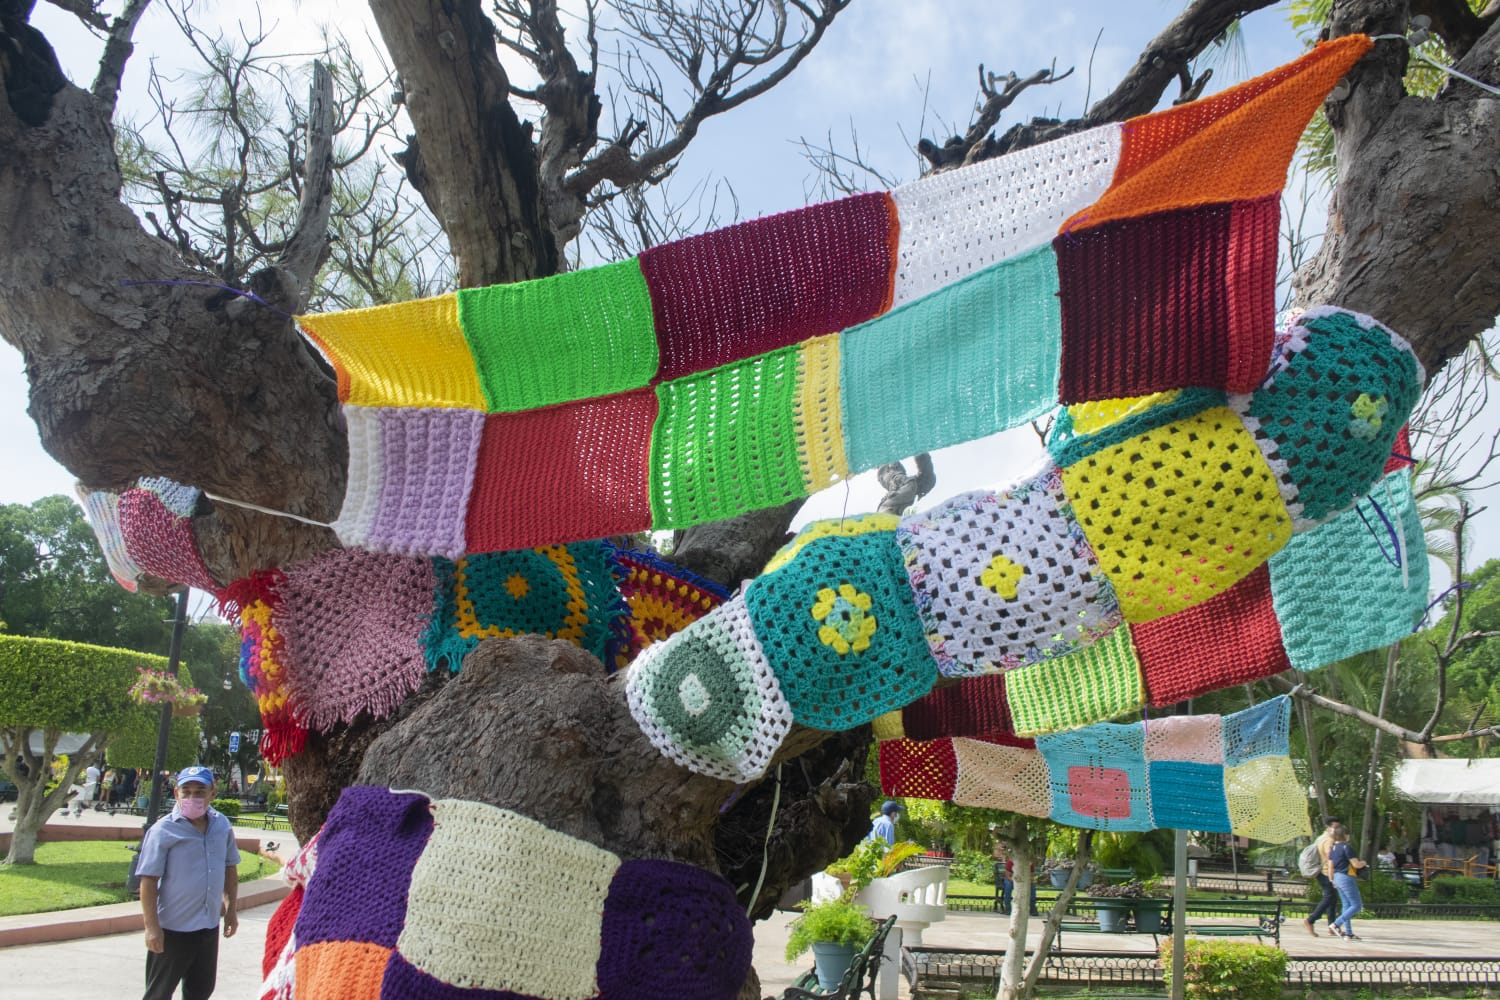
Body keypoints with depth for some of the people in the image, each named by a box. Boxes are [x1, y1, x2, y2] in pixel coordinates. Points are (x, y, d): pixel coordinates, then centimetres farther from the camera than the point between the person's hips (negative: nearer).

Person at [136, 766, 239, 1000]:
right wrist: (152, 927, -18)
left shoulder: (222, 826, 1)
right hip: (172, 929, -5)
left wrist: (230, 909, 14)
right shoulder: (163, 831, -15)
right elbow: (148, 881, -15)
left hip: (209, 927, 5)